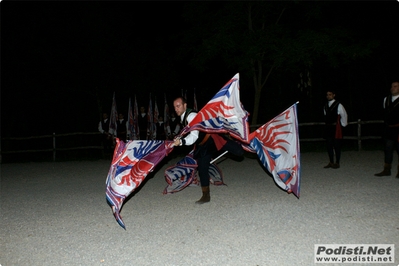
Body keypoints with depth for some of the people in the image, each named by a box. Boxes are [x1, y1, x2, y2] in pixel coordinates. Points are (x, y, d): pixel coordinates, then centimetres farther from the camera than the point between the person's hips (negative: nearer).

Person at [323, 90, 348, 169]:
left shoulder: (338, 105, -6)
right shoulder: (326, 105, 12)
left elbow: (344, 115, 1)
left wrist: (343, 124, 7)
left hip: (336, 127, -6)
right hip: (328, 127, 6)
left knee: (336, 145, -1)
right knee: (329, 145, 7)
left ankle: (337, 163, 7)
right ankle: (331, 162, 16)